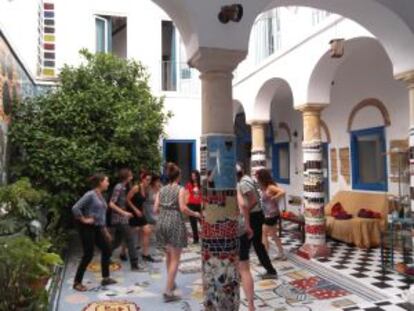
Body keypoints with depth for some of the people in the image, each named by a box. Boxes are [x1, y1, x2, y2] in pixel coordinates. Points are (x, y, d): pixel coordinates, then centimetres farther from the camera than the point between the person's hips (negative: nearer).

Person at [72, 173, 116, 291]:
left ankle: (105, 278, 24)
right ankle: (77, 282, 11)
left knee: (107, 250, 12)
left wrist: (105, 231, 18)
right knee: (88, 255, -4)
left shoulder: (101, 196, 11)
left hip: (98, 228, 9)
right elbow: (75, 208, -25)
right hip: (87, 228, -9)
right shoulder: (90, 195, -16)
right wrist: (83, 219, -16)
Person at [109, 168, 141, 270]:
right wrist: (124, 213, -22)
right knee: (131, 239, -5)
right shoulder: (118, 187, -17)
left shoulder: (124, 187, 9)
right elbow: (111, 204, -21)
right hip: (120, 219, -9)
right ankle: (134, 265, 0)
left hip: (121, 218, 9)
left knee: (117, 241, 17)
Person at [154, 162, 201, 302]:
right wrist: (195, 214, 1)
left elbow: (156, 209, 7)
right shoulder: (180, 189, -5)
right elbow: (183, 208, -15)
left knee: (169, 256, 23)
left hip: (162, 222, 6)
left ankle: (171, 283, 36)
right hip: (175, 223, -6)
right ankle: (168, 292, -1)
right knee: (175, 259, 1)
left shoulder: (162, 190, 10)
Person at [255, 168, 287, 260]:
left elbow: (282, 192, -30)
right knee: (273, 235, 18)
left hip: (271, 215, -9)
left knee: (263, 234, -2)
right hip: (269, 215, 9)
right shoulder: (264, 188, 5)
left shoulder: (270, 187, -19)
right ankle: (281, 254, 27)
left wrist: (273, 198, -22)